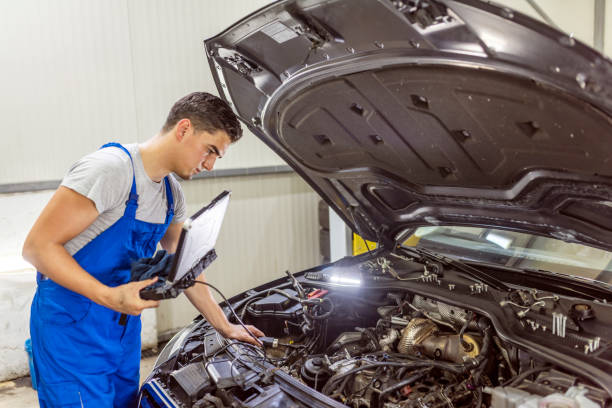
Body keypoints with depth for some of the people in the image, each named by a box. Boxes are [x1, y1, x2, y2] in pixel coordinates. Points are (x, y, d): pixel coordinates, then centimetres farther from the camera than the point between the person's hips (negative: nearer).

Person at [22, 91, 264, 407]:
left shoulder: (172, 194, 7)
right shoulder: (111, 167, -21)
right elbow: (37, 246, -21)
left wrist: (226, 327, 16)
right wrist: (109, 296, -31)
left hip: (125, 327, 8)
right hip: (71, 325, -8)